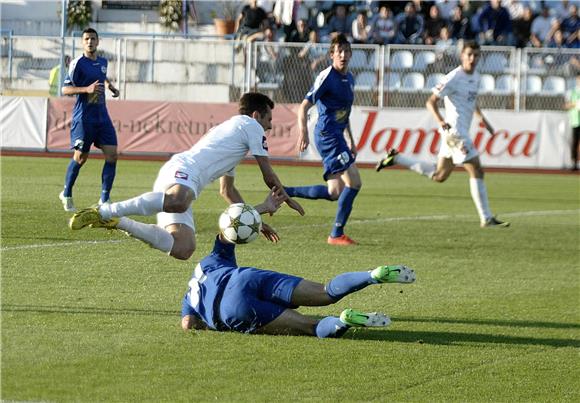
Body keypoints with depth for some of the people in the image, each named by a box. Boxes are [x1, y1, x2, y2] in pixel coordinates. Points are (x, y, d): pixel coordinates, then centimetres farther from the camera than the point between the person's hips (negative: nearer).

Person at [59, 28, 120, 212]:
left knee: (111, 154, -6)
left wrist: (110, 86, 16)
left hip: (102, 116, 6)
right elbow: (65, 89, -13)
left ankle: (104, 199, -1)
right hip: (84, 117, -6)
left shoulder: (103, 62, 10)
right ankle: (66, 195, 22)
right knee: (80, 157, 1)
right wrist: (87, 89, -25)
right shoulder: (78, 63, -10)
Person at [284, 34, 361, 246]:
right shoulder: (327, 77, -11)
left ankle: (282, 192, 16)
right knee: (354, 182, -13)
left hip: (337, 136, 9)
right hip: (327, 134, -9)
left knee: (334, 193, 8)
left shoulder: (349, 78, 15)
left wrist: (351, 141, 26)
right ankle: (337, 234, -6)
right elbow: (304, 106, -14)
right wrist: (303, 132, -27)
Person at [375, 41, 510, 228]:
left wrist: (482, 118, 21)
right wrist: (440, 121, -29)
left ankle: (396, 158, 26)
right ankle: (486, 218, -5)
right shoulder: (454, 78, -15)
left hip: (461, 131, 9)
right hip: (455, 131, -9)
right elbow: (431, 101, -15)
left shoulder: (475, 77, 12)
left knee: (439, 175, 18)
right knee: (477, 172, -9)